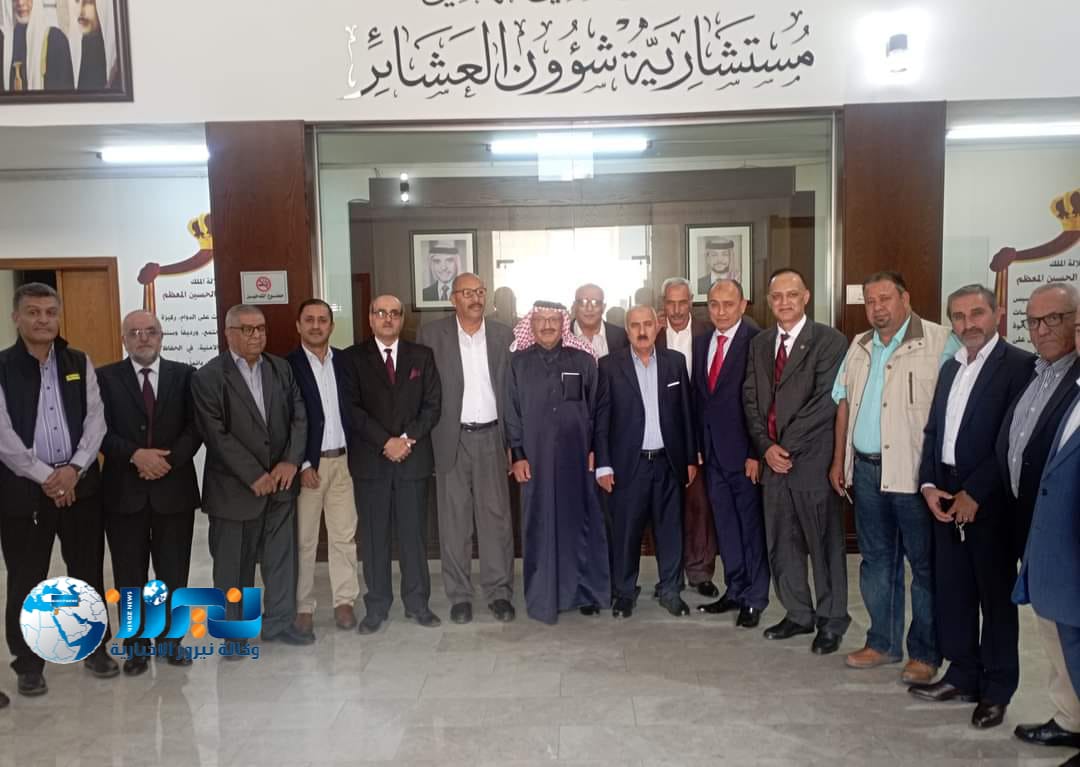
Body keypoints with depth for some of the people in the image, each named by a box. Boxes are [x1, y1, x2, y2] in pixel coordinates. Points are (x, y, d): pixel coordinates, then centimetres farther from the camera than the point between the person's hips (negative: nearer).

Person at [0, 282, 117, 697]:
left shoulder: (79, 363, 6)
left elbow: (96, 420, 1)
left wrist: (74, 469, -11)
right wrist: (45, 476, -13)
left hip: (80, 484, 2)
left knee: (88, 571, 10)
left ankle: (96, 646, 26)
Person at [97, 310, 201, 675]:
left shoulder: (184, 374, 5)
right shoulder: (105, 377, 2)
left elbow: (196, 426, -1)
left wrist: (169, 460, -14)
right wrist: (135, 455, -18)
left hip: (174, 487, 1)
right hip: (124, 489, 0)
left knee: (173, 573, 9)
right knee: (130, 575, 8)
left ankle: (170, 640, 24)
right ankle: (136, 645, 22)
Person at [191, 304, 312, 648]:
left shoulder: (281, 368, 7)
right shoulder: (208, 376, -7)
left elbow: (299, 417, 5)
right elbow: (217, 435, -13)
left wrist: (290, 461, -10)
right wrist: (255, 476, -16)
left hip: (280, 481, 4)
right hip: (235, 487, -4)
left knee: (282, 555, 11)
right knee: (234, 562, 8)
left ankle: (279, 621, 26)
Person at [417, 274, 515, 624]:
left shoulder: (503, 335, 5)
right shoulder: (431, 334, 0)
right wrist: (424, 440, -5)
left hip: (492, 436, 1)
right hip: (451, 438, -1)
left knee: (496, 516, 5)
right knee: (454, 519, 6)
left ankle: (499, 591, 17)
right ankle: (459, 595, 18)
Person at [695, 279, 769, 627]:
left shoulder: (757, 341, -12)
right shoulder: (701, 342, 10)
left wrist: (757, 453, -15)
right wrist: (697, 446, 8)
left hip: (744, 452, -6)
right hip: (712, 450, 6)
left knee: (751, 525, 6)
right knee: (725, 524, 15)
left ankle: (755, 598, 18)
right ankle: (735, 590, 28)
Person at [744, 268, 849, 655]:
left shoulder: (829, 341, -6)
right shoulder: (759, 343, 12)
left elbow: (826, 402, -14)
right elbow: (751, 400, 9)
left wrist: (786, 445, -14)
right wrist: (766, 447, -5)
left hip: (813, 459, -5)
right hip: (773, 459, 6)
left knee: (824, 543, 5)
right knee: (781, 544, 12)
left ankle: (831, 621, 20)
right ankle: (798, 614, 28)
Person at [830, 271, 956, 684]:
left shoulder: (940, 342, -9)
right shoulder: (859, 347, 12)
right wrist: (839, 461, 14)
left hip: (914, 473, -6)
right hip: (866, 470, 6)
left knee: (924, 564, 4)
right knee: (876, 560, 15)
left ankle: (925, 653, 18)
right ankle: (882, 643, 28)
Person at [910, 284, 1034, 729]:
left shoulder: (1019, 365, -9)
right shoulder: (950, 367, 14)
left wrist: (974, 493, -16)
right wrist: (928, 484, 1)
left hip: (988, 501, -6)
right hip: (945, 497, 6)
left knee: (996, 595, 7)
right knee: (952, 590, 13)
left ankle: (996, 689, 21)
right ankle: (963, 676, 28)